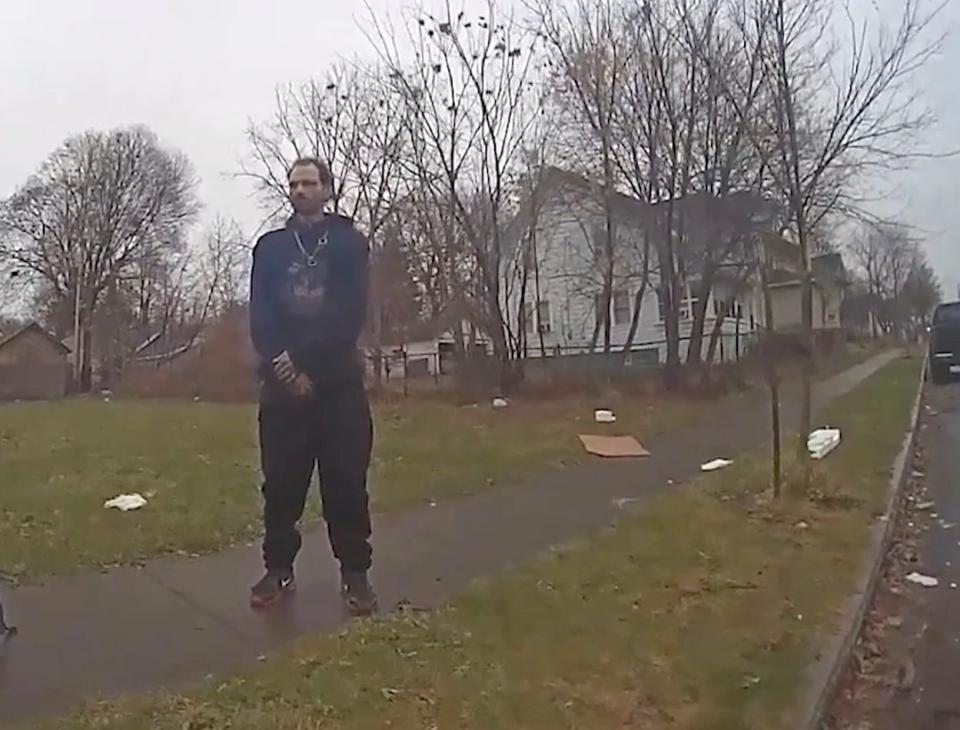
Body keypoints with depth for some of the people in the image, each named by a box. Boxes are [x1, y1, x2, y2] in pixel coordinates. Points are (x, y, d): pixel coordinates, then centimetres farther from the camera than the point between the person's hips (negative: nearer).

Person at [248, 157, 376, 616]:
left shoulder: (349, 243, 7)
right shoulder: (270, 247, 14)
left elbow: (351, 314, -5)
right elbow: (259, 316, 3)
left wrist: (303, 359, -14)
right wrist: (282, 364, -14)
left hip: (337, 381, -2)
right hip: (282, 383, 2)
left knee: (346, 480, -1)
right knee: (281, 481, 5)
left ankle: (354, 573, 8)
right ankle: (279, 569, 17)